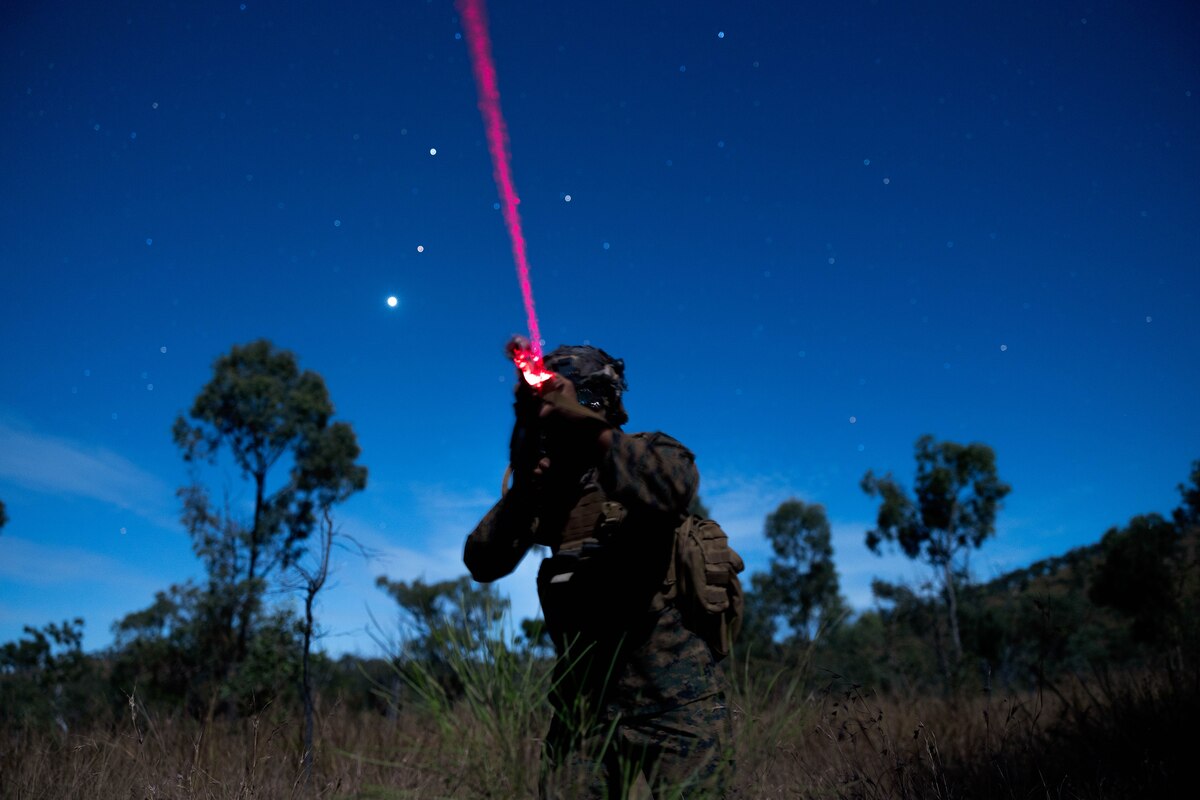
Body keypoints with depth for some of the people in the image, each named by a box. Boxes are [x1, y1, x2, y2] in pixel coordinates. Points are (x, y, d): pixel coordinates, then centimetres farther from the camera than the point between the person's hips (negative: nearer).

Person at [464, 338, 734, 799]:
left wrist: (591, 429, -25)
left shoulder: (652, 453, -4)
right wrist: (523, 493, -13)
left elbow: (670, 491, -28)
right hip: (583, 705, 5)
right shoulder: (547, 482, 8)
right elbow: (482, 563, 1)